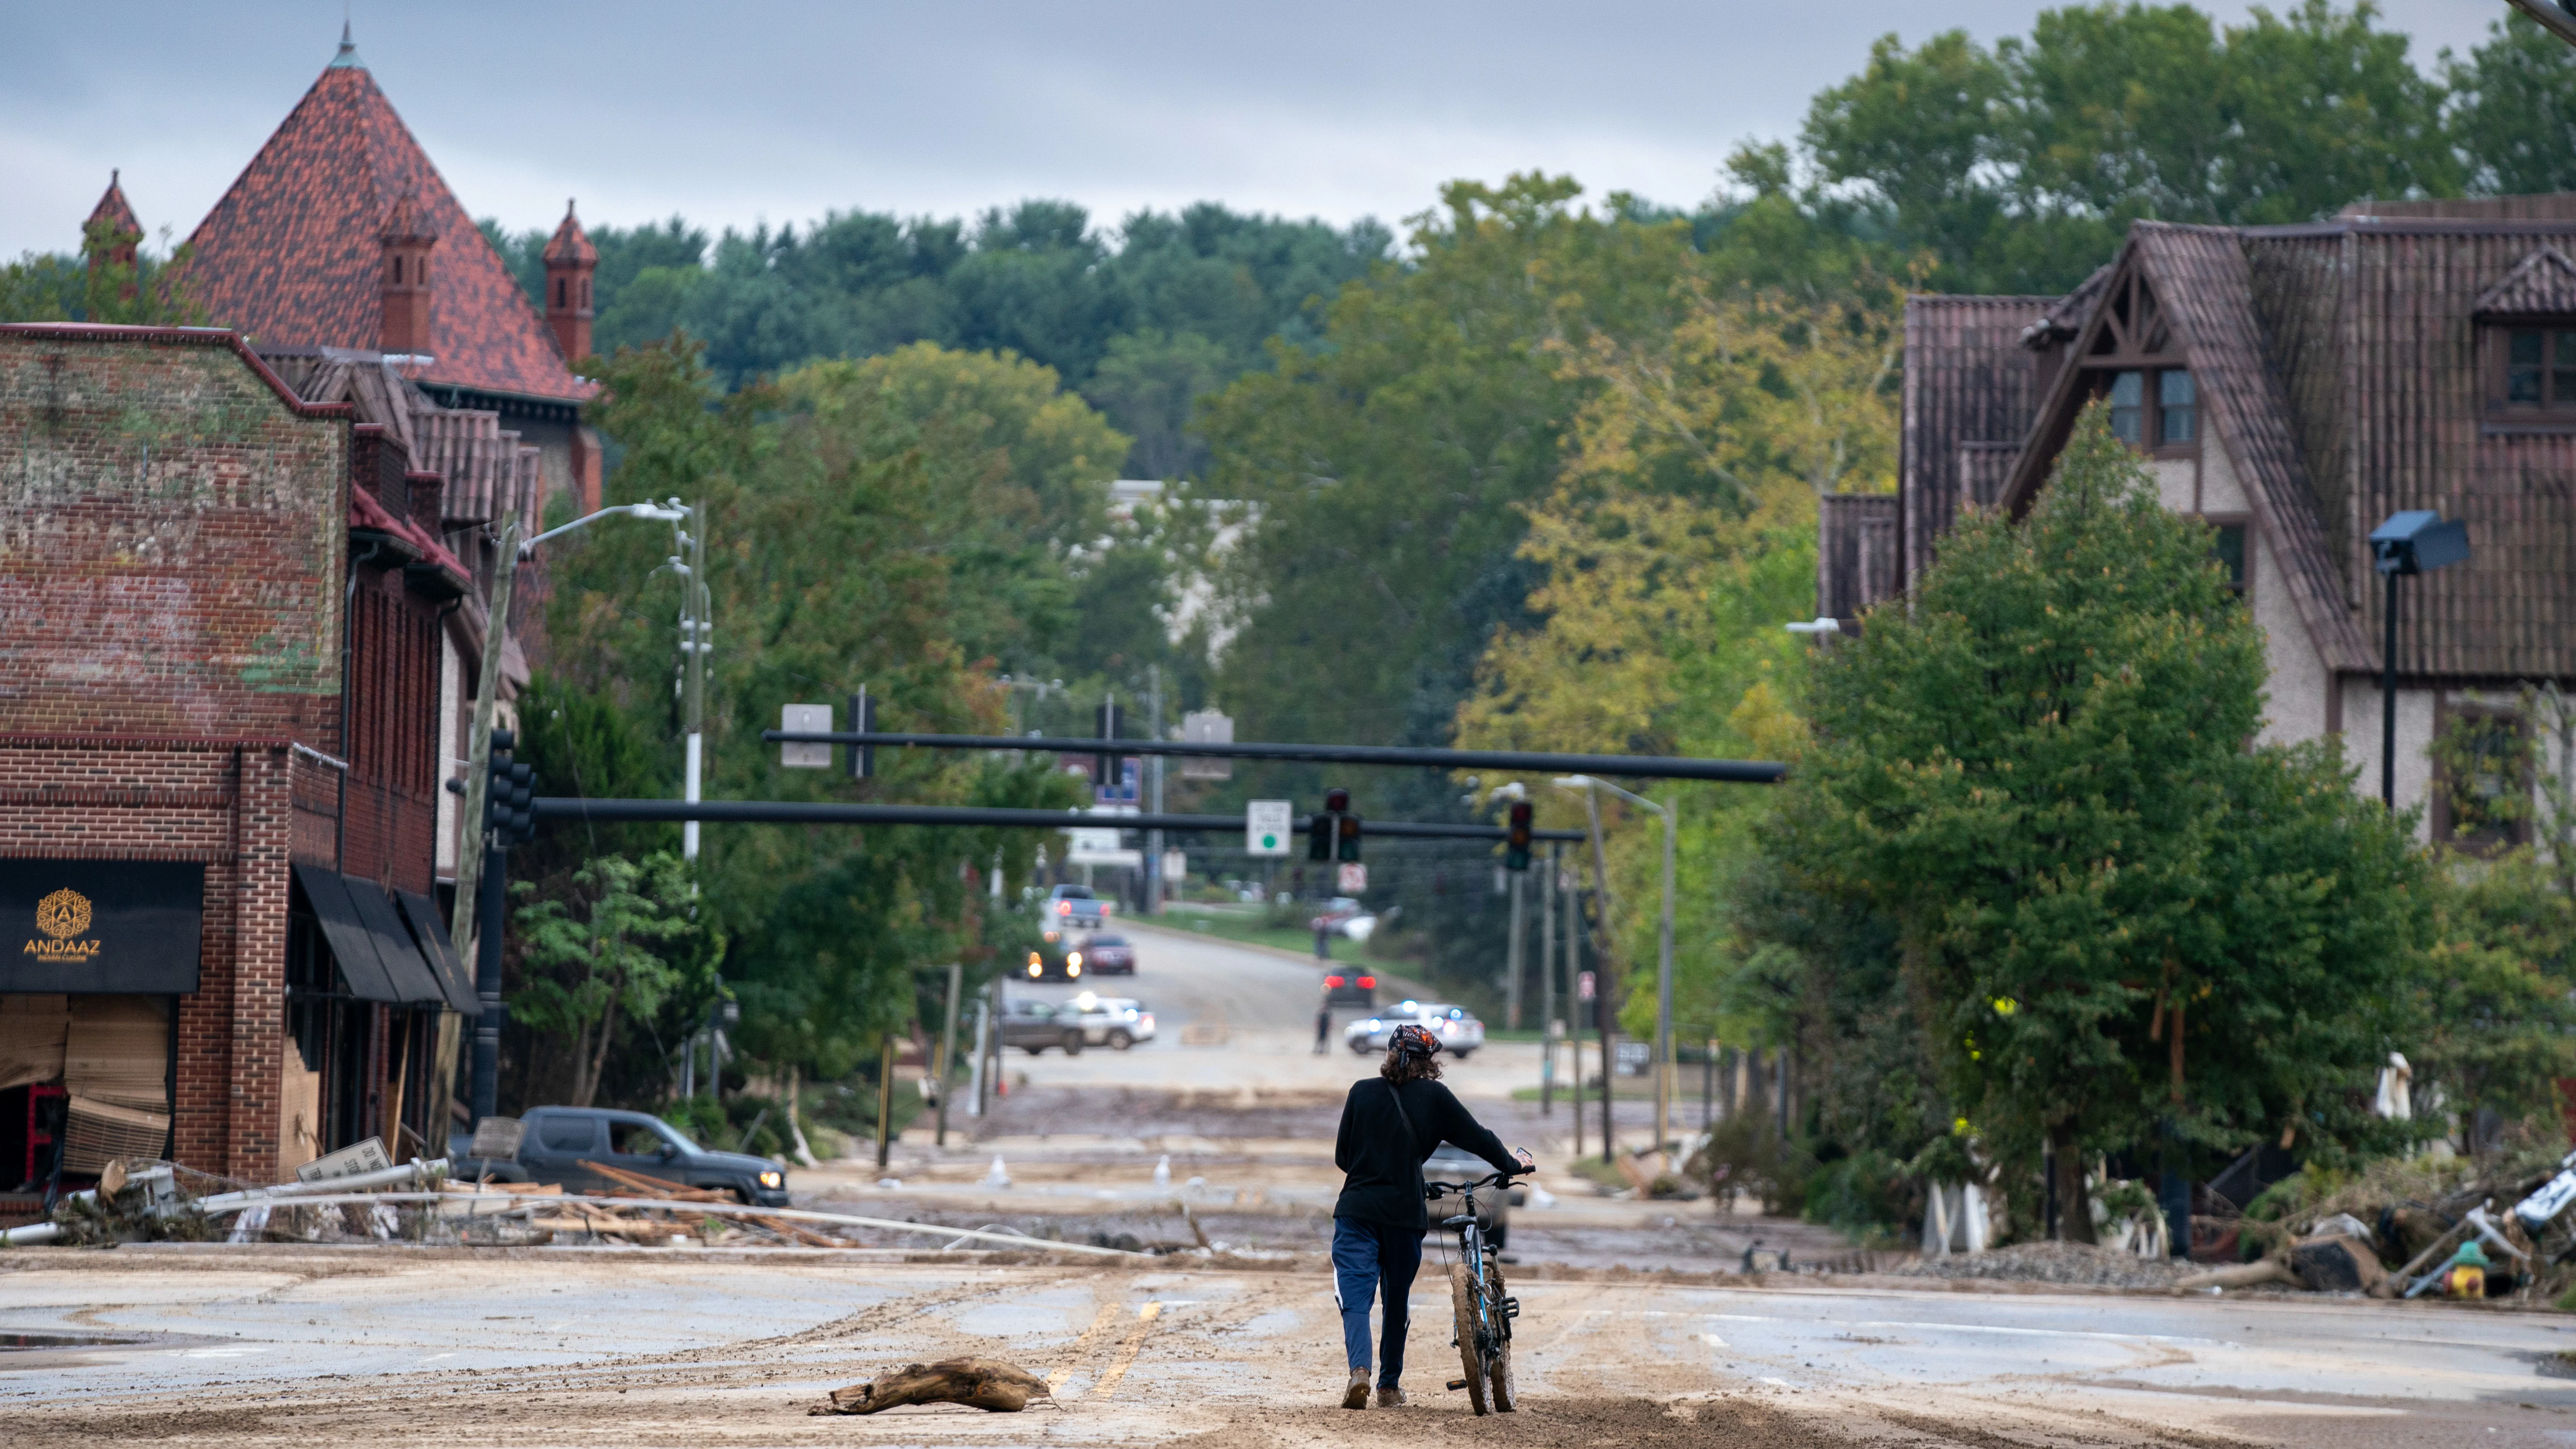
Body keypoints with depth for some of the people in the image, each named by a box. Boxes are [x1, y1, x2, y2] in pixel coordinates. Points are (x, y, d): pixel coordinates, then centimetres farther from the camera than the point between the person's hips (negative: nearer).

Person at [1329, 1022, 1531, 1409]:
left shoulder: (1362, 1092, 6)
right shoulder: (1433, 1096, 0)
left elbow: (1342, 1155, 11)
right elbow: (1477, 1137, 7)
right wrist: (1513, 1165, 25)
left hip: (1356, 1209, 0)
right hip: (1405, 1213, 0)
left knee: (1355, 1297, -4)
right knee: (1397, 1301, 15)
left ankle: (1359, 1371, -27)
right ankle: (1389, 1385, 22)